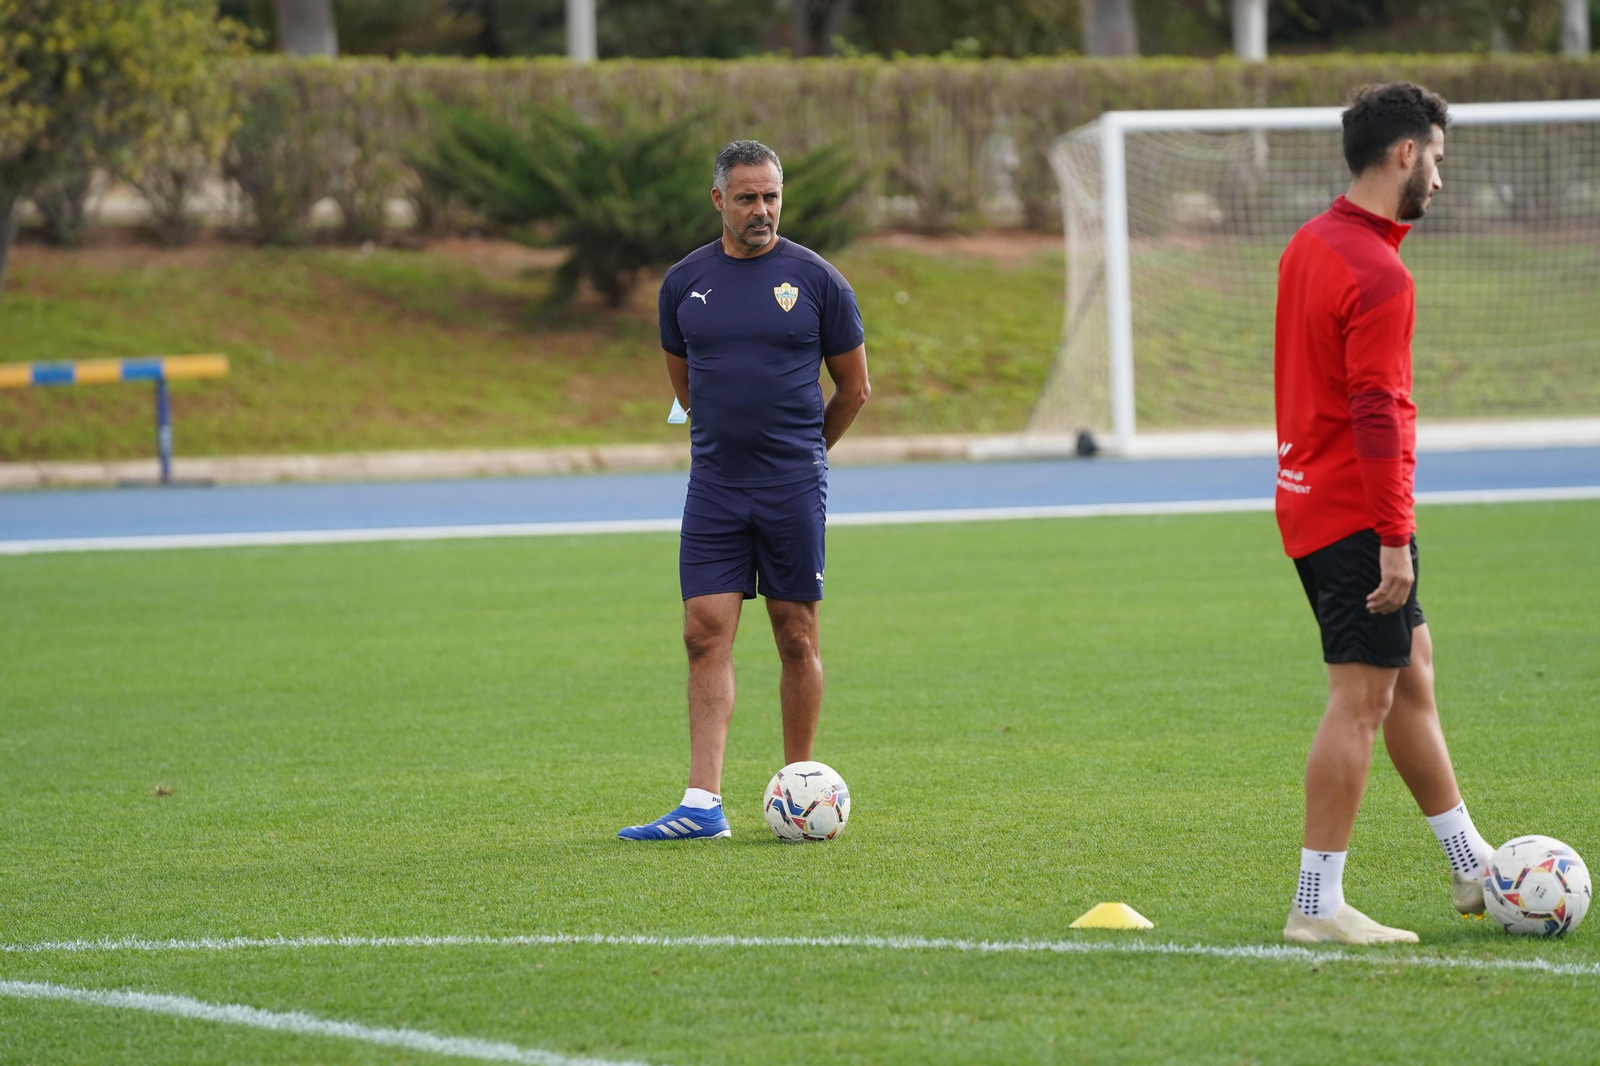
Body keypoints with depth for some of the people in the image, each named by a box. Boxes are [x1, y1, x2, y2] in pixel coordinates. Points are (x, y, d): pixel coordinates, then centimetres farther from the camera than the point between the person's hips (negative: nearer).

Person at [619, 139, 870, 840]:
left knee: (796, 637, 3)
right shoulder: (684, 283, 5)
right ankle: (703, 805, -10)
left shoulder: (817, 280, -2)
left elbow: (854, 387, 7)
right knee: (706, 634, -6)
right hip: (714, 488, 2)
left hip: (794, 488, -2)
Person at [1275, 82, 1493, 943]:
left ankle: (1473, 869, 25)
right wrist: (1393, 541, -22)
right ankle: (1318, 905, -4)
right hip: (1357, 513, -10)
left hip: (1309, 504, 10)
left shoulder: (1309, 245, 11)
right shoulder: (1378, 276, -19)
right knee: (1360, 701, -6)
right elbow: (1376, 413, -23)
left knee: (1412, 673, 17)